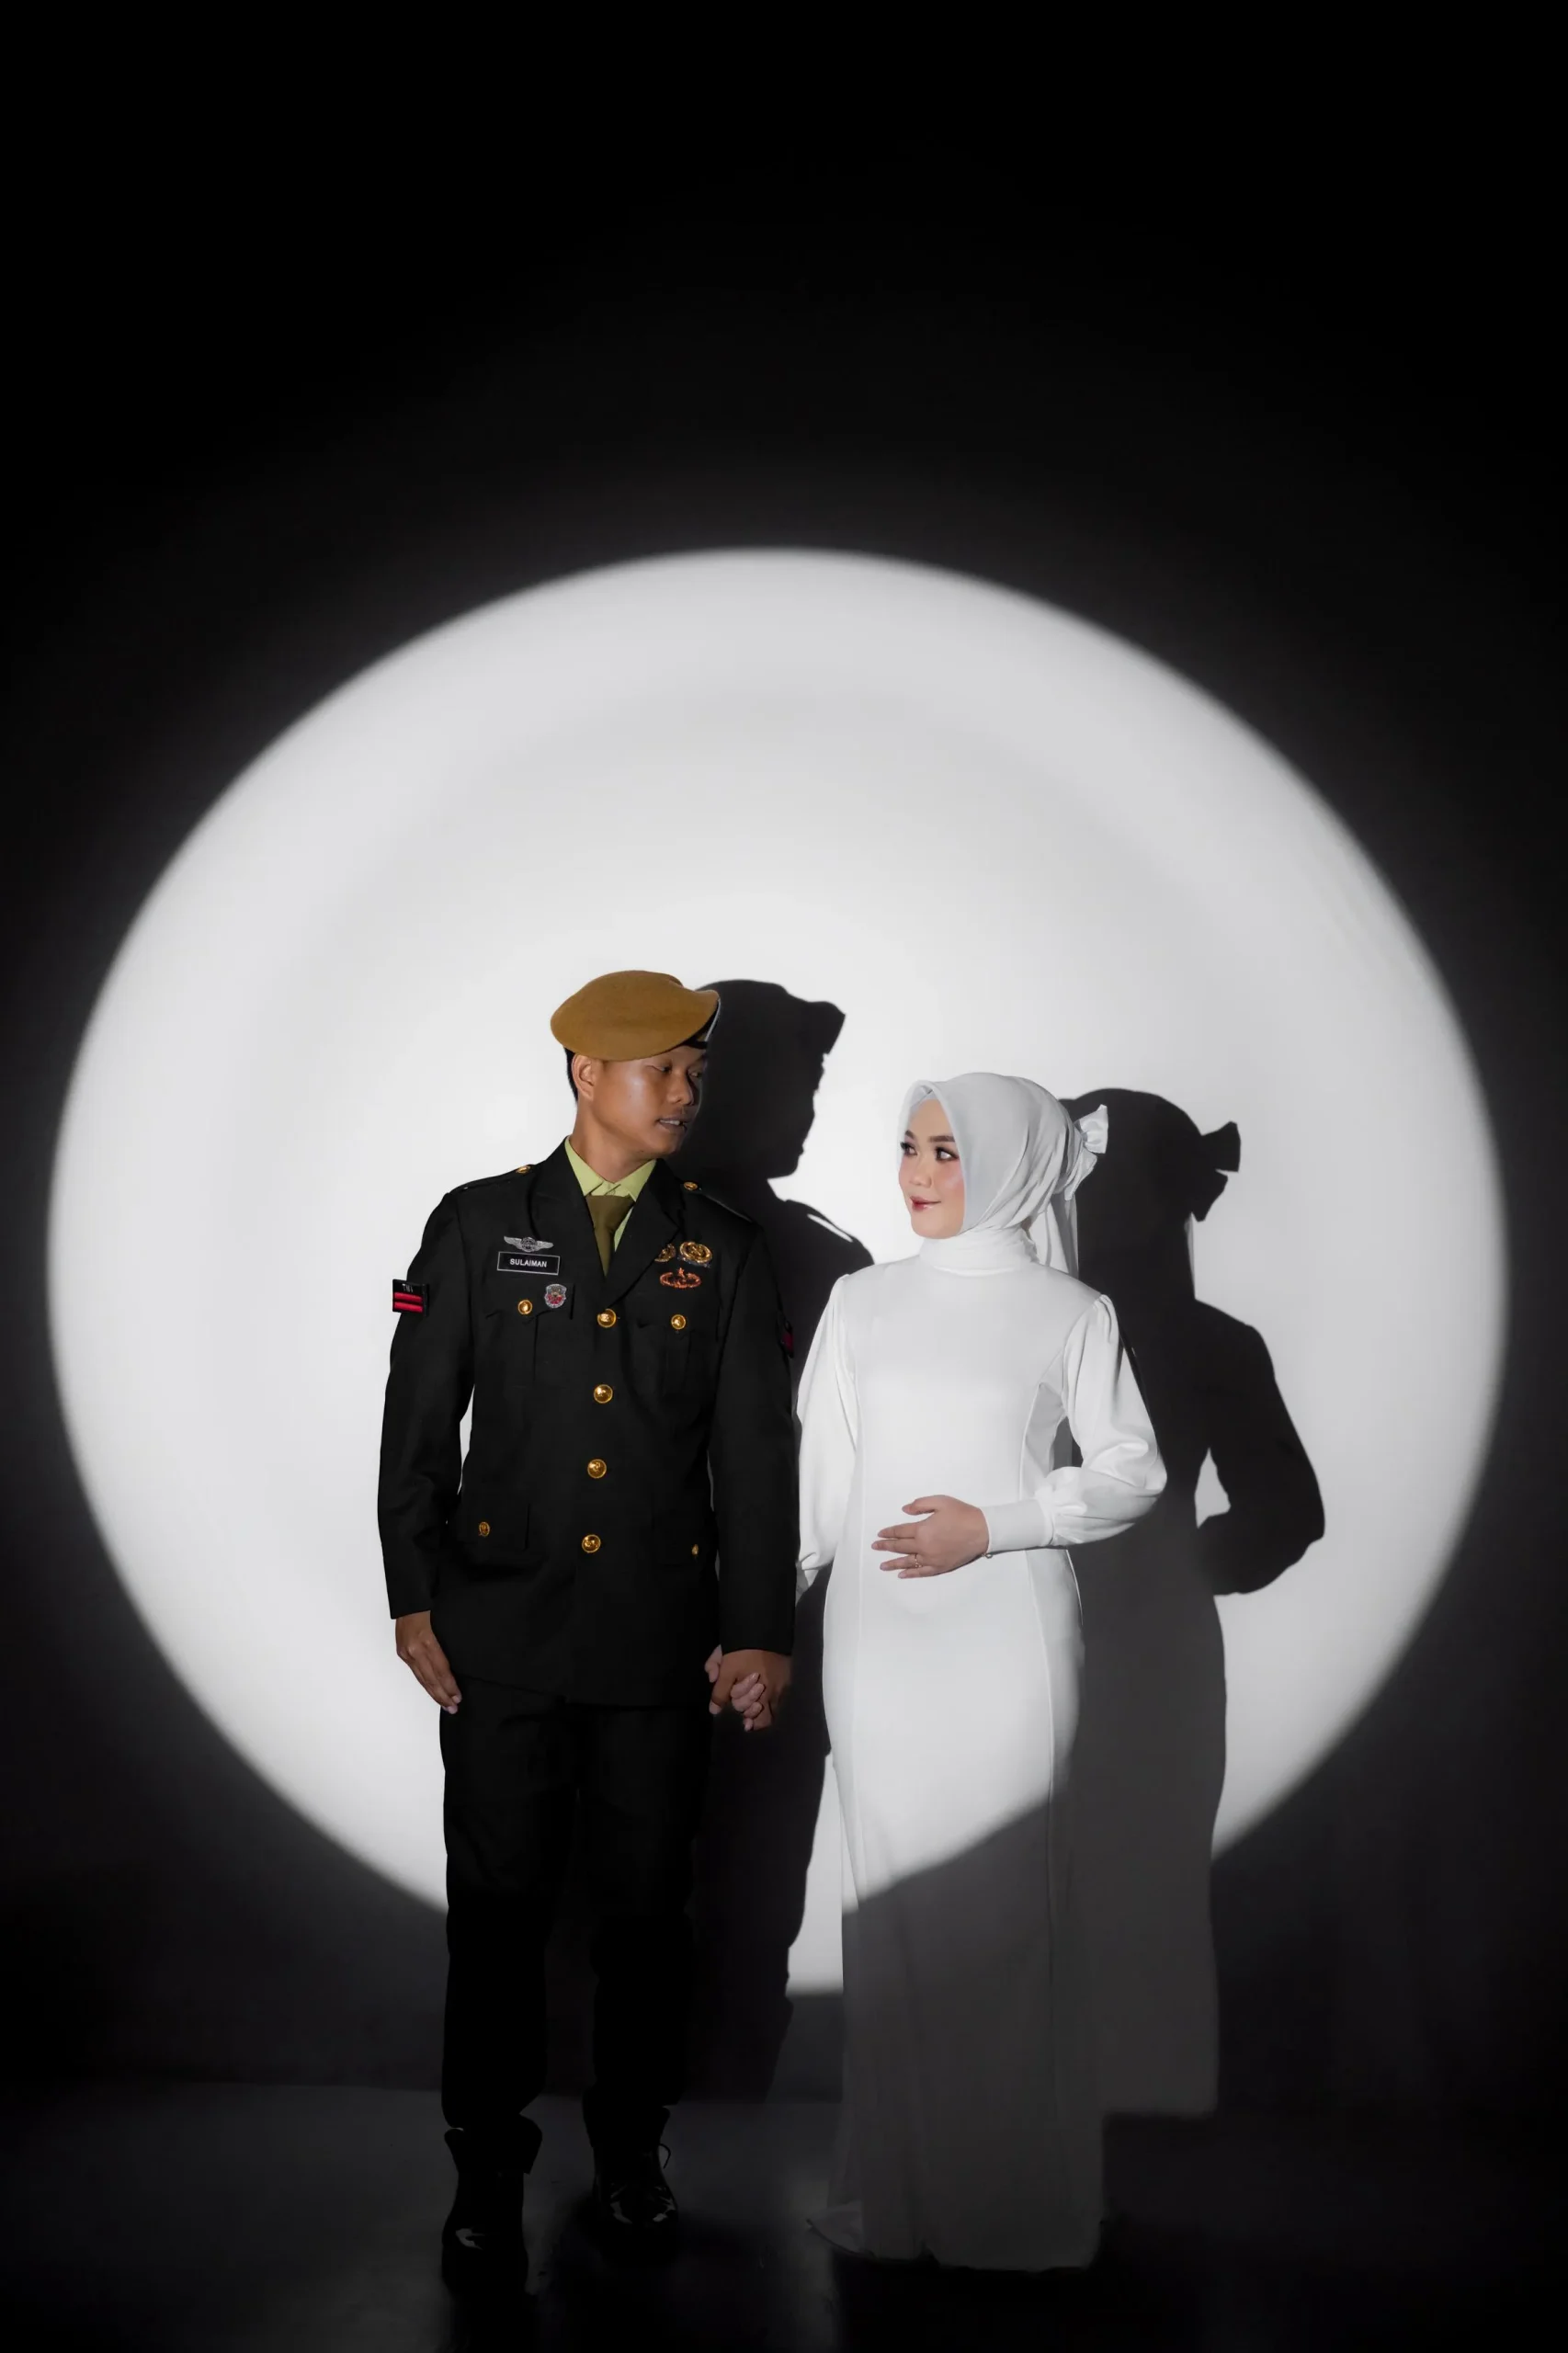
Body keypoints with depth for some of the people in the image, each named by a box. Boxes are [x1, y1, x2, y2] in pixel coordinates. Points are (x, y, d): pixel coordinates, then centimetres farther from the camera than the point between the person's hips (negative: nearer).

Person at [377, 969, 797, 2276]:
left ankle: (632, 2146, 29)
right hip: (502, 1630, -1)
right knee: (499, 1901, 6)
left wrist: (762, 1629, 0)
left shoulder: (726, 1249, 5)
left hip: (660, 1640, 1)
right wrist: (413, 1599, -1)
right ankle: (489, 2162, 23)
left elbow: (757, 1449, 4)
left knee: (650, 1906, 10)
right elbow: (418, 1423, 2)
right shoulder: (477, 1224, 2)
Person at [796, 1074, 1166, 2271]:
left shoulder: (1072, 1313, 1)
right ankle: (895, 2188, 18)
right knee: (891, 1908, 5)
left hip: (1008, 1643, -2)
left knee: (1007, 1906, 0)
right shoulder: (863, 1304, 10)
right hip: (878, 1644, 3)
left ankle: (1017, 2202, 14)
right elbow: (819, 1478, 12)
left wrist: (993, 1525, -10)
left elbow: (1136, 1470, 1)